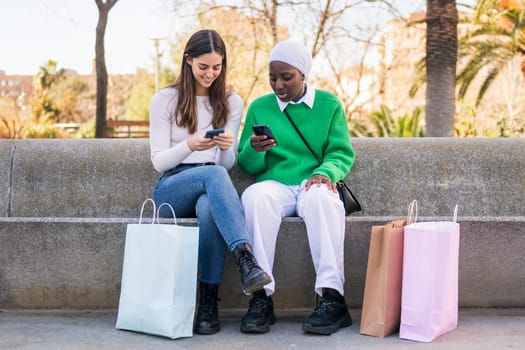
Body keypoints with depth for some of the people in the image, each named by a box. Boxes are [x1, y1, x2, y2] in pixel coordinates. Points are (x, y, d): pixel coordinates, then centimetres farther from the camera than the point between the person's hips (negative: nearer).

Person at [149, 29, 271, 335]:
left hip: (213, 183, 2)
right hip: (172, 189, -1)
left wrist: (226, 148, -15)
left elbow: (228, 165, 10)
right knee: (213, 174, -38)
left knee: (209, 207, -38)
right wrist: (189, 145, -19)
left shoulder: (232, 102, 14)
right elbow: (159, 161, 1)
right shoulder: (164, 100, 6)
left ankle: (209, 303, -36)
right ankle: (246, 259, -50)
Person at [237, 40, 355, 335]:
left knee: (322, 197, -38)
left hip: (313, 185, -1)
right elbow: (248, 167, 12)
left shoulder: (329, 104, 10)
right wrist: (254, 150, -12)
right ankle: (261, 298, -34)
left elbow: (342, 154, 5)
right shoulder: (259, 107, 12)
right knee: (255, 196, -36)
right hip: (275, 184, 1)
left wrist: (325, 172, -17)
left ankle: (331, 297, -38)